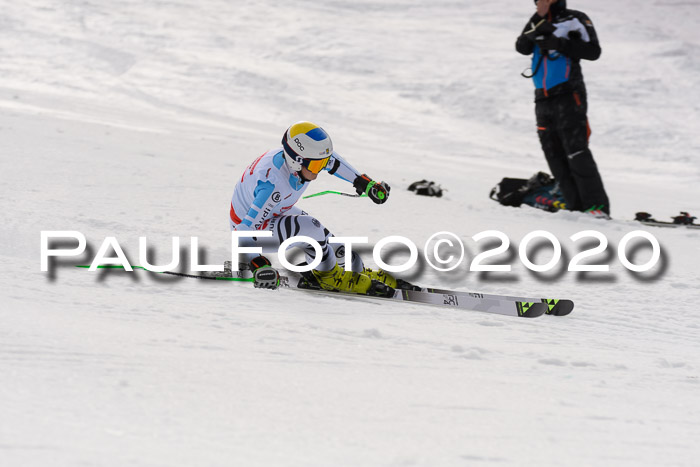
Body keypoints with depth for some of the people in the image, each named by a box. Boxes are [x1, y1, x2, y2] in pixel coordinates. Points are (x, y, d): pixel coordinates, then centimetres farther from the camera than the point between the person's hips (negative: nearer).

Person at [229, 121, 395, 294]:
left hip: (277, 213, 8)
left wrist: (364, 182, 7)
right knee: (310, 228, -29)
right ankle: (329, 275, -4)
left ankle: (358, 272, 34)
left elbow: (332, 160, 6)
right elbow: (244, 232, -41)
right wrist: (258, 265, -52)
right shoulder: (273, 185, -41)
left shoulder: (304, 160, -19)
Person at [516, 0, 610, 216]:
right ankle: (578, 209, 1)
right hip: (543, 99, 6)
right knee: (555, 158, 0)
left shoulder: (574, 20, 1)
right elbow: (522, 48, 4)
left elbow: (593, 51, -7)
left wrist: (560, 44, -16)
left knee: (576, 153, -16)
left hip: (568, 95, -6)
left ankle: (598, 207, -18)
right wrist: (537, 22, -8)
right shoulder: (537, 22, 18)